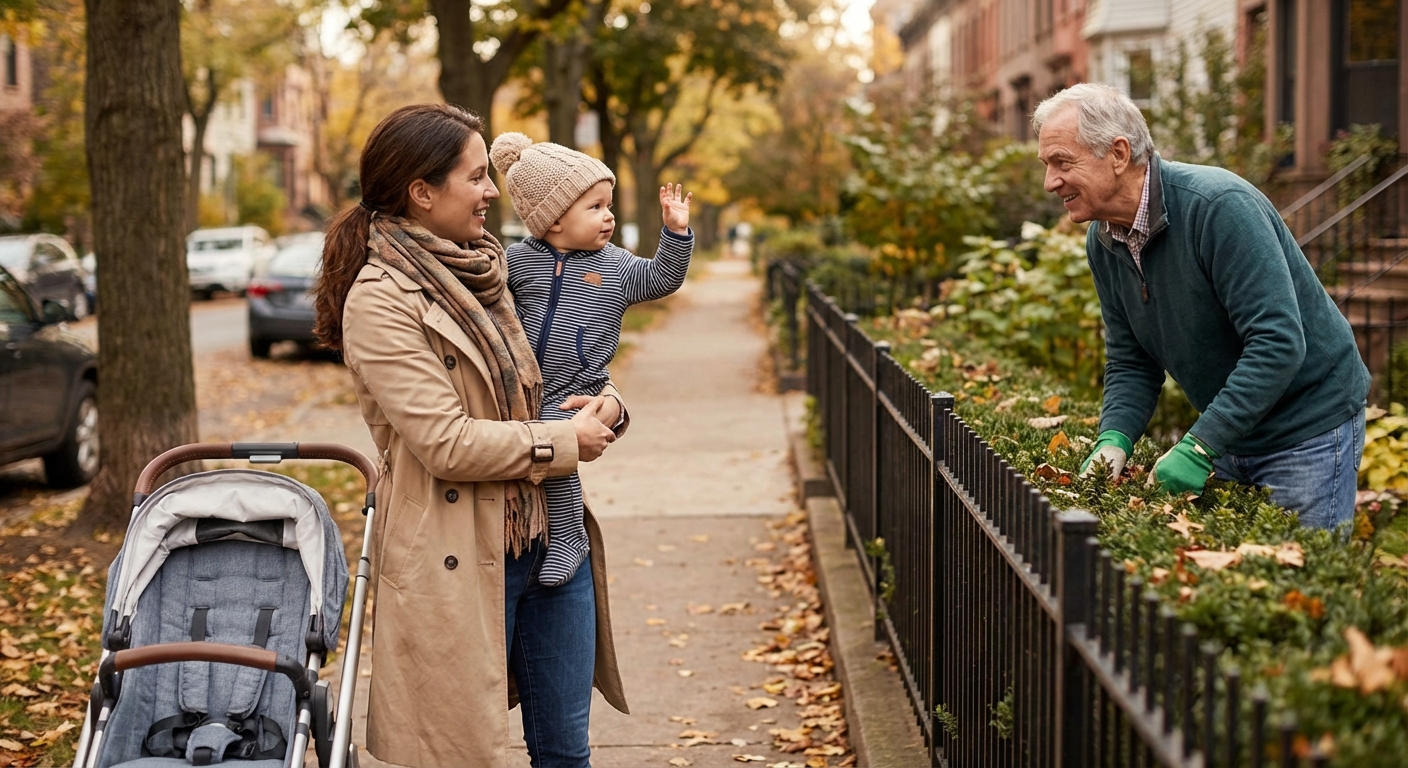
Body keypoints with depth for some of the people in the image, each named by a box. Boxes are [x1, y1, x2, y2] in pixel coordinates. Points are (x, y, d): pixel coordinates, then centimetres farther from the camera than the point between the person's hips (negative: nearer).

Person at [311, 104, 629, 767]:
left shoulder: (481, 270, 11)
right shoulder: (379, 301, -14)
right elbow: (447, 442, -20)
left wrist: (601, 405, 0)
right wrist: (566, 442, -11)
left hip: (548, 534, 8)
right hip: (460, 560, -7)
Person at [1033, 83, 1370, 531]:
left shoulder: (1219, 207, -26)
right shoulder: (1102, 244, -1)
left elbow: (1278, 344, -30)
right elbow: (1129, 362, 6)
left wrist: (1199, 447, -31)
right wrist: (1115, 437, -13)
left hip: (1308, 428, -7)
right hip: (1226, 435, 7)